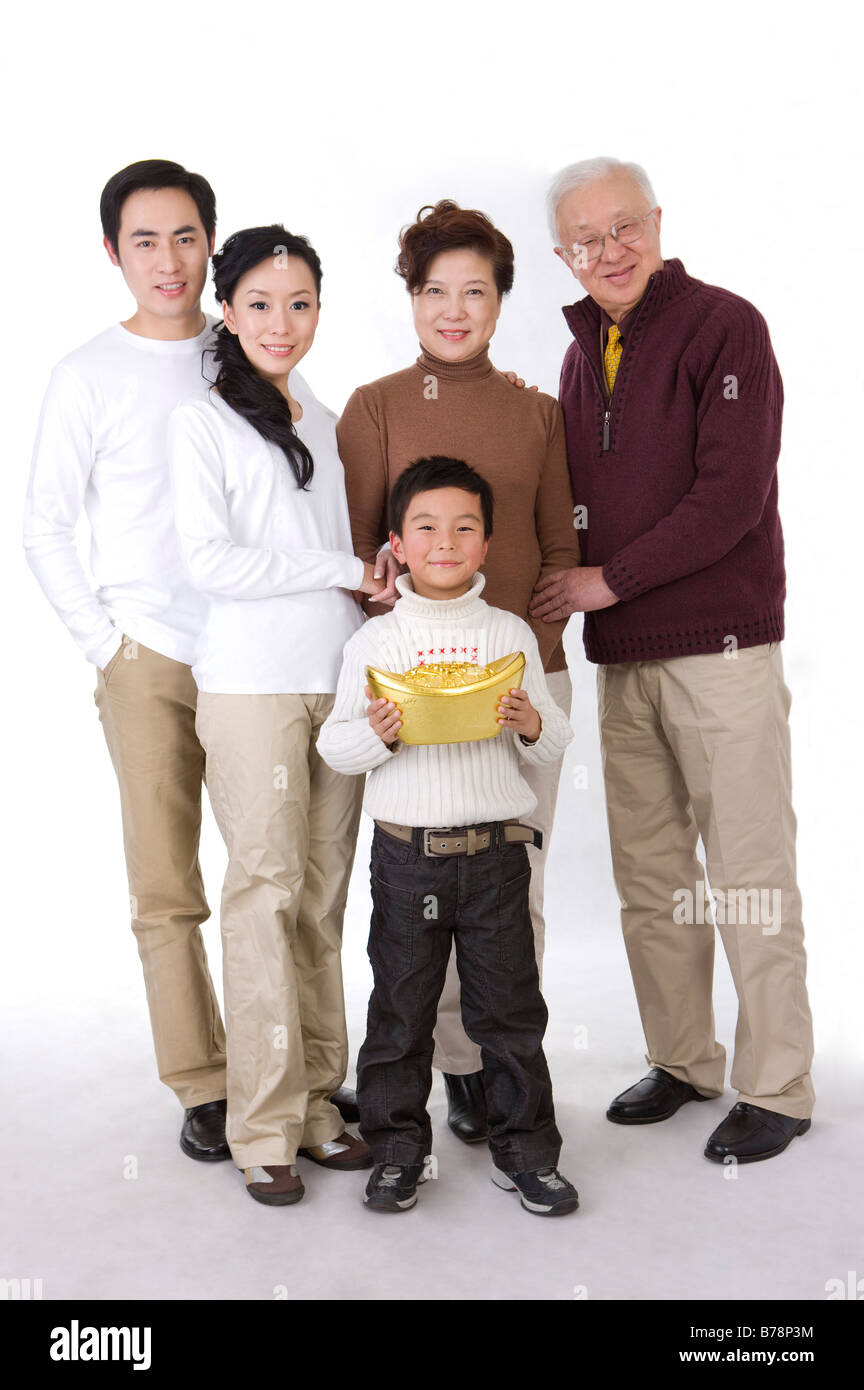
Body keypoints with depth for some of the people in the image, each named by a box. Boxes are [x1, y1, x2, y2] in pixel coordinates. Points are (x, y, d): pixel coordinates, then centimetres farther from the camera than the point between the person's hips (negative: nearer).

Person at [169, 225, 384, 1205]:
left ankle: (316, 1103, 17)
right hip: (250, 688, -5)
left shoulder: (327, 424, 17)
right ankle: (265, 1127, 8)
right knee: (266, 893, -4)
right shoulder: (201, 421, 0)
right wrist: (340, 568, -9)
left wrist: (380, 581, 3)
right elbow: (208, 561, -11)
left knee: (324, 896, 7)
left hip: (339, 682, 5)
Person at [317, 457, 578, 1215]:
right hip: (406, 848, 0)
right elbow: (335, 747, 2)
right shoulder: (375, 640, 3)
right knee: (401, 1009, 9)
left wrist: (531, 723, -15)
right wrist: (376, 733, -18)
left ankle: (525, 1151, 24)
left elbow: (555, 743, 6)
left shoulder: (510, 633, 5)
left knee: (508, 1007, 8)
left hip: (496, 848, 1)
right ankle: (398, 1149, 25)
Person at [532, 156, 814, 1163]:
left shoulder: (723, 326, -5)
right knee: (648, 878, 11)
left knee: (749, 875, 0)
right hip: (623, 657, 7)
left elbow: (732, 495, -14)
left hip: (722, 646, -6)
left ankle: (775, 1090, 14)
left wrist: (610, 580, -12)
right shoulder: (584, 355, 16)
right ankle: (683, 1062, 26)